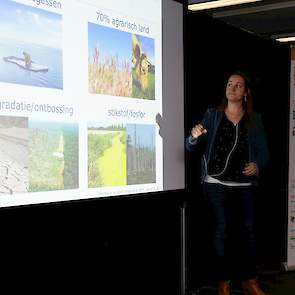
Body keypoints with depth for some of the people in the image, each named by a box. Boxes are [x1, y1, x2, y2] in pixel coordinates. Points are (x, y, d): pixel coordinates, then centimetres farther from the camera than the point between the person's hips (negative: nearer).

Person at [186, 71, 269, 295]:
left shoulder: (255, 120, 8)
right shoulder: (212, 115, 3)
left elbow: (263, 152, 8)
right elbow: (193, 148, -2)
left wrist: (258, 165, -14)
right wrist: (195, 137, -25)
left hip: (245, 186, 2)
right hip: (217, 184, -1)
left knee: (248, 231, 5)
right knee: (222, 232, 3)